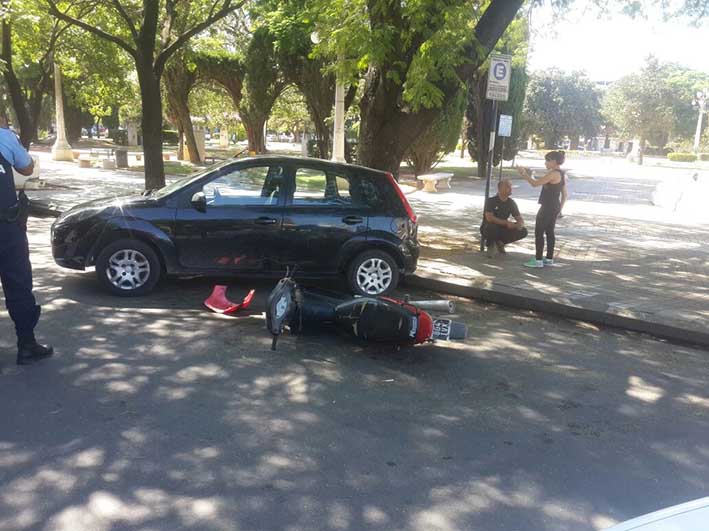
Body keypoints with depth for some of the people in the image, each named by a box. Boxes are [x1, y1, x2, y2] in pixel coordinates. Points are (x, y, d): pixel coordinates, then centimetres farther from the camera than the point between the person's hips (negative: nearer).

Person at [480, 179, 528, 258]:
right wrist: (506, 223, -32)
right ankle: (490, 244, -6)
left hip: (502, 229, 5)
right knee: (492, 227, -40)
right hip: (487, 229, -5)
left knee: (523, 231, -15)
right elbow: (489, 218, -30)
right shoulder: (491, 201, -16)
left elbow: (520, 220, -1)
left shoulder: (511, 203, -1)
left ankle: (499, 242, 4)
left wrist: (519, 224, -26)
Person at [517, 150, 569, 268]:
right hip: (555, 207, 10)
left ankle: (538, 260, -4)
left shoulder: (553, 174, -18)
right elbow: (565, 194, 16)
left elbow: (535, 183, -21)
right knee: (549, 232, 14)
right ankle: (549, 258, 20)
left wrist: (524, 174, -9)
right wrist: (559, 208, 22)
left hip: (547, 207, -10)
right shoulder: (562, 174, 11)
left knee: (539, 232, -4)